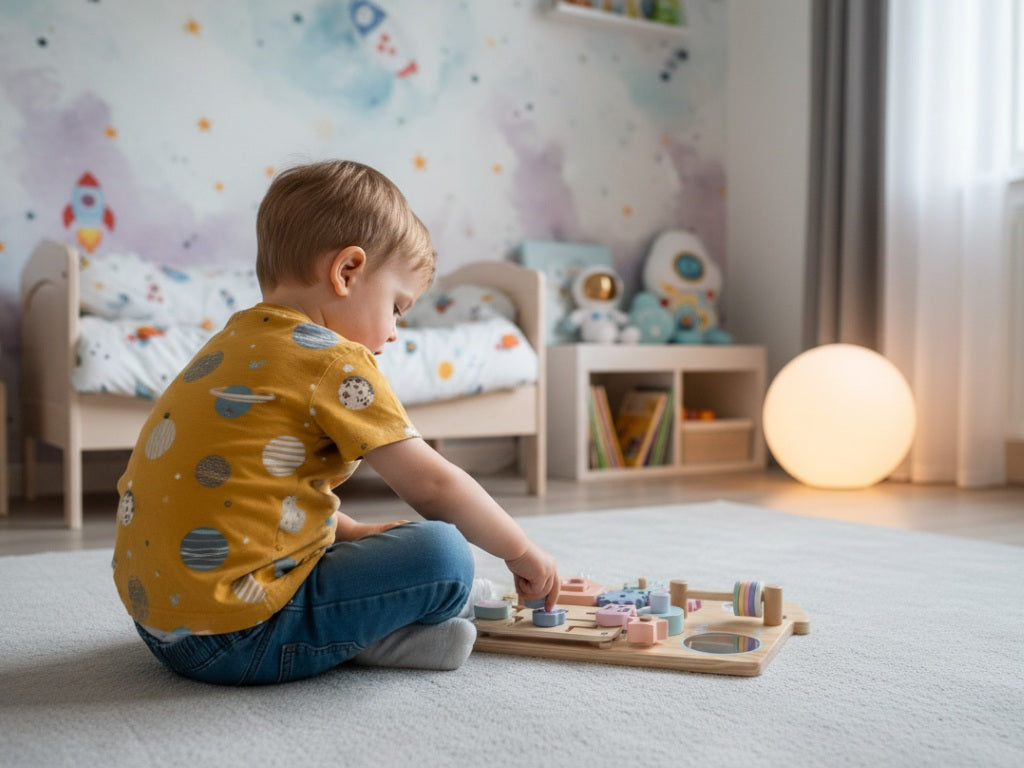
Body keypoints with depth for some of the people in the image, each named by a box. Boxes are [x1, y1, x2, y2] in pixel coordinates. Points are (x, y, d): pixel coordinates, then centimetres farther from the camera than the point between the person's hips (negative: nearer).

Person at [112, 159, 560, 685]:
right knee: (442, 554, -15)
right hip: (233, 636, -10)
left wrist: (354, 533, 17)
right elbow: (432, 487, -10)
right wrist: (522, 552, 4)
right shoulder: (334, 362, -13)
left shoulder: (235, 341, 13)